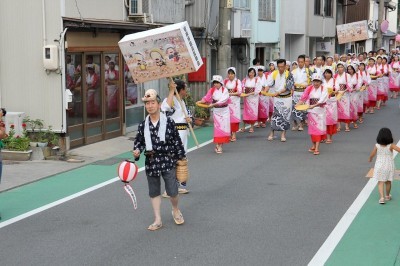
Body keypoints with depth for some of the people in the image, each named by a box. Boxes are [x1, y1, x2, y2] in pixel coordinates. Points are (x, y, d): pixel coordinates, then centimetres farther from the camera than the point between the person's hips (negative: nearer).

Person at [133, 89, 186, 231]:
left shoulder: (169, 122, -6)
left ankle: (176, 211, 29)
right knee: (154, 192, 10)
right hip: (151, 162, 3)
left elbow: (177, 141, -1)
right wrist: (137, 151, -11)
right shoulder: (143, 125, 1)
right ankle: (158, 220, 22)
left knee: (172, 191, -3)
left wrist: (180, 157, 1)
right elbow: (139, 142, 9)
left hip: (168, 161, -3)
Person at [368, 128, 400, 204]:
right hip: (389, 166, 0)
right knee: (388, 182, 18)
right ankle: (387, 196, 33)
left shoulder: (377, 146, -10)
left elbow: (372, 155, -3)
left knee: (380, 182, 3)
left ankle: (382, 197, -11)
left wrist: (370, 159, 17)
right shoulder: (391, 146, -14)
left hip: (379, 166, 0)